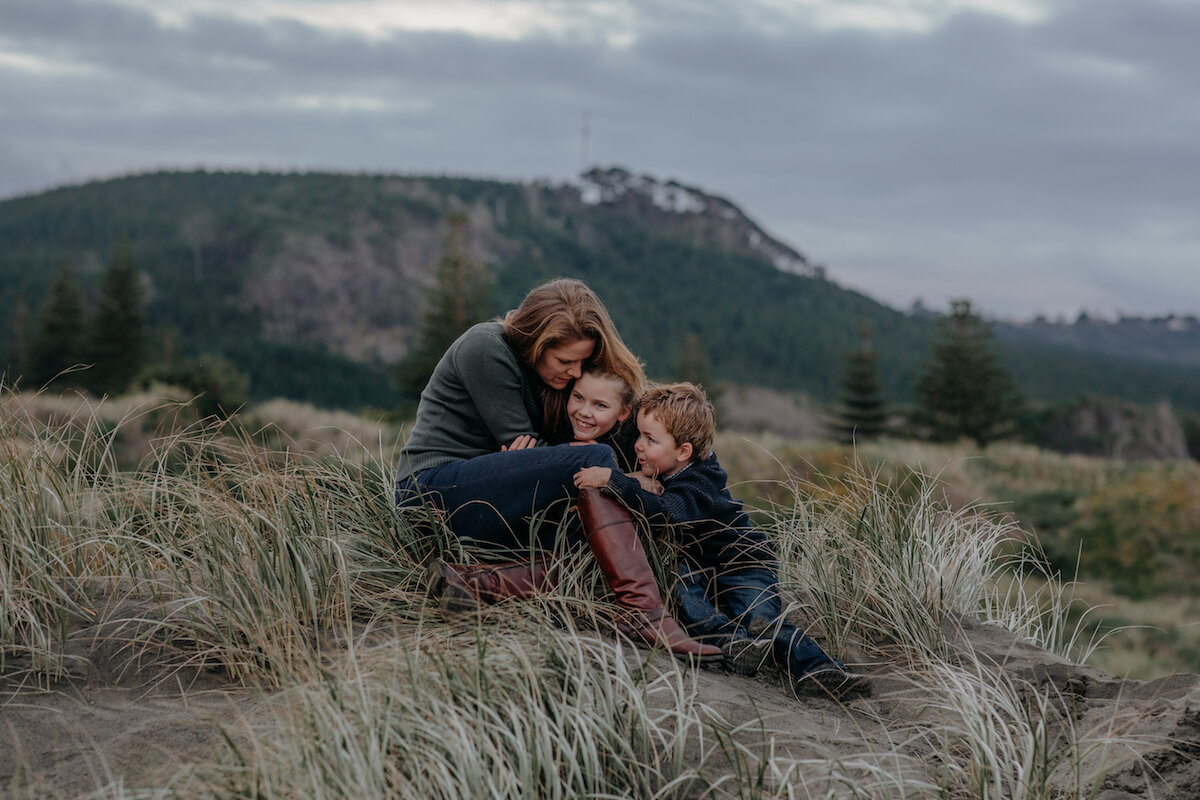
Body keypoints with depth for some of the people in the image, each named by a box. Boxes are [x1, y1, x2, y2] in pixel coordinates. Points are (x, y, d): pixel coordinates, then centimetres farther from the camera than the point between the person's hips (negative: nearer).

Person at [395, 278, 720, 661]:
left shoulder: (542, 374, 13)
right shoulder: (486, 347, -11)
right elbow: (517, 444, -13)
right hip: (436, 485, -9)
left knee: (586, 557, -15)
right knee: (594, 462, -24)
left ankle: (470, 581, -29)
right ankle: (642, 612, -32)